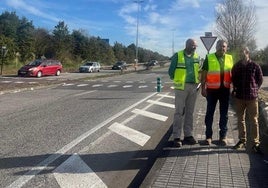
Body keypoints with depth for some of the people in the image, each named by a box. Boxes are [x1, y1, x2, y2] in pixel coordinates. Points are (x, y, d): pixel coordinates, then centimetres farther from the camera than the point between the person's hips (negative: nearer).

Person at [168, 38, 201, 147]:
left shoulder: (196, 57, 11)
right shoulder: (177, 56, -4)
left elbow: (198, 71, 18)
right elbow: (171, 71, -1)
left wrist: (197, 81, 6)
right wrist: (177, 80, 1)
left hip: (193, 87, 5)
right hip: (181, 86, -5)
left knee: (190, 112, 10)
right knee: (179, 112, -2)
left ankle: (188, 135, 19)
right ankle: (176, 137, 3)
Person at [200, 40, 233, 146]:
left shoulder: (230, 58, 8)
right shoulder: (209, 58, -1)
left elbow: (232, 73, 14)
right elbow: (204, 74, -2)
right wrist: (203, 88, -6)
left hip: (225, 89, 3)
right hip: (212, 89, -3)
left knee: (224, 114, 9)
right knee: (210, 113, 5)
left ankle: (223, 136, 20)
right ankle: (208, 136, 15)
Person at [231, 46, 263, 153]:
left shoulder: (255, 66, -4)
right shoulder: (236, 66, 3)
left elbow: (260, 80, 7)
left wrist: (254, 89, 2)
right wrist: (235, 89, 6)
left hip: (252, 97, -3)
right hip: (239, 97, 3)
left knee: (254, 121, 0)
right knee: (240, 120, 11)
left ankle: (256, 143, 6)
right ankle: (242, 141, 23)